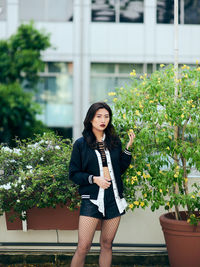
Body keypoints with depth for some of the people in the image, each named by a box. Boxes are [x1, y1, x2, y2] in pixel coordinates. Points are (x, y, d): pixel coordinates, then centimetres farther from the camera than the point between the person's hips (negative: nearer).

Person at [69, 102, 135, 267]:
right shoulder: (81, 144, 0)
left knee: (107, 244, 10)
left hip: (114, 199, 4)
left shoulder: (114, 141, 10)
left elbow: (121, 169, 12)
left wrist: (128, 148, 2)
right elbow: (73, 174, 1)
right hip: (92, 199, -4)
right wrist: (94, 179, -14)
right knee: (83, 247, -8)